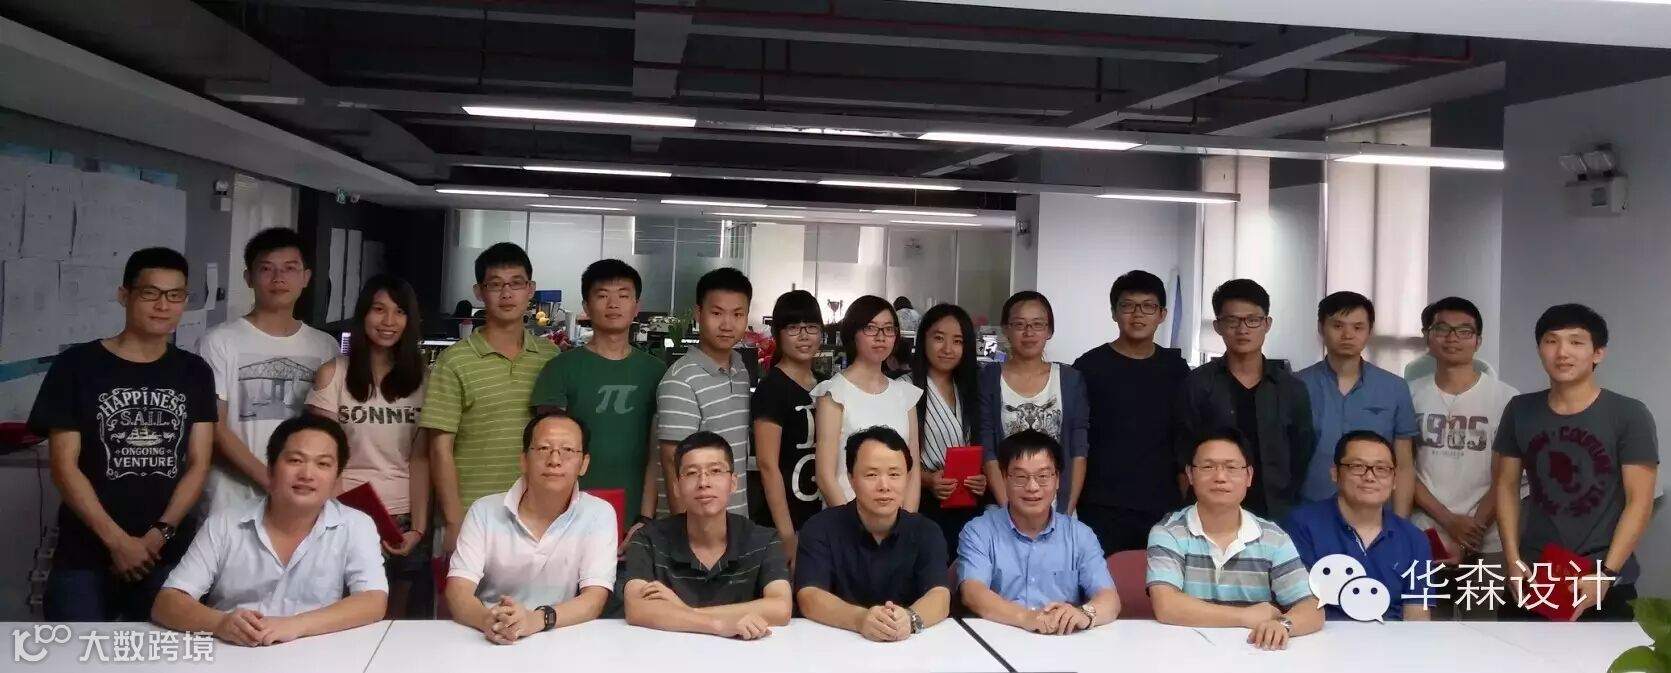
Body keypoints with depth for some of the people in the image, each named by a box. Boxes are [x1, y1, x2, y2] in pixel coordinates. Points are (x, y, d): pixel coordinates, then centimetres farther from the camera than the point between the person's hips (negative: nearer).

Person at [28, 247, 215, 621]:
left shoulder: (194, 373, 8)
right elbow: (64, 466, -4)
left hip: (170, 554, 2)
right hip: (85, 555, -2)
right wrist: (117, 540, -11)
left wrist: (160, 533, -9)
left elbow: (198, 465, 5)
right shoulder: (76, 366, 0)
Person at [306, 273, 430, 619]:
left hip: (405, 522, 2)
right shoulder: (333, 374, -1)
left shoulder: (422, 376, 4)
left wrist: (419, 526, -8)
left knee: (403, 623, 6)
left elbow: (420, 459, 0)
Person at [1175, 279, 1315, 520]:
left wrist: (1294, 514, 5)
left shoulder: (1292, 390, 6)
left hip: (1277, 516, 2)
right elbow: (1185, 459, 0)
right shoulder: (1197, 386, -2)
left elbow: (1302, 462, 10)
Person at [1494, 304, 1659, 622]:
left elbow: (1640, 501, -8)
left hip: (1603, 582, -3)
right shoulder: (1520, 411, 4)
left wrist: (1607, 573, -15)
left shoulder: (1629, 415, -6)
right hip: (1533, 576, 3)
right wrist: (1513, 559, -2)